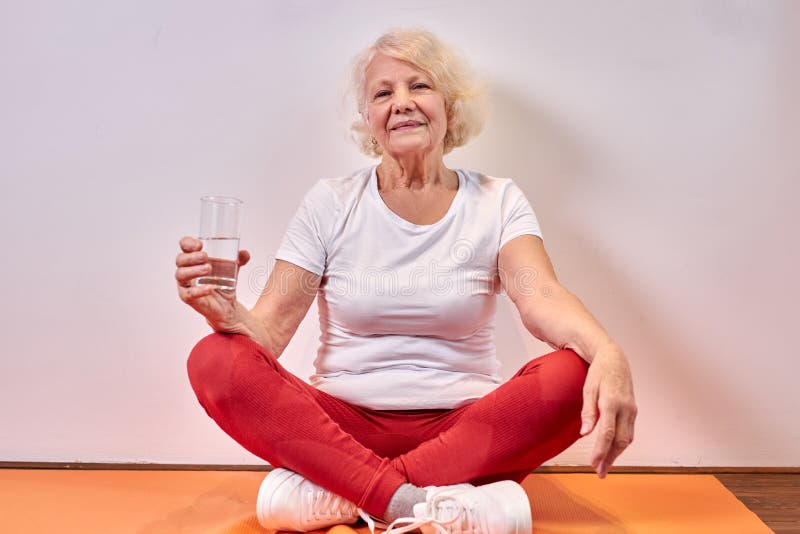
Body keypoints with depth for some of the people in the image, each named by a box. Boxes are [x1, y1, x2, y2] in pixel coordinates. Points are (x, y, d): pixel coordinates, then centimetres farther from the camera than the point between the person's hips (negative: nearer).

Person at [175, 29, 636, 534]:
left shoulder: (497, 202, 2)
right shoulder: (330, 203, 3)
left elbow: (541, 297, -16)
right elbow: (271, 330, -4)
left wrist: (607, 354, -37)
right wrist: (227, 312, -28)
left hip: (466, 428, 0)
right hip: (342, 424, 1)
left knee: (572, 374, -28)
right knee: (215, 360, -22)